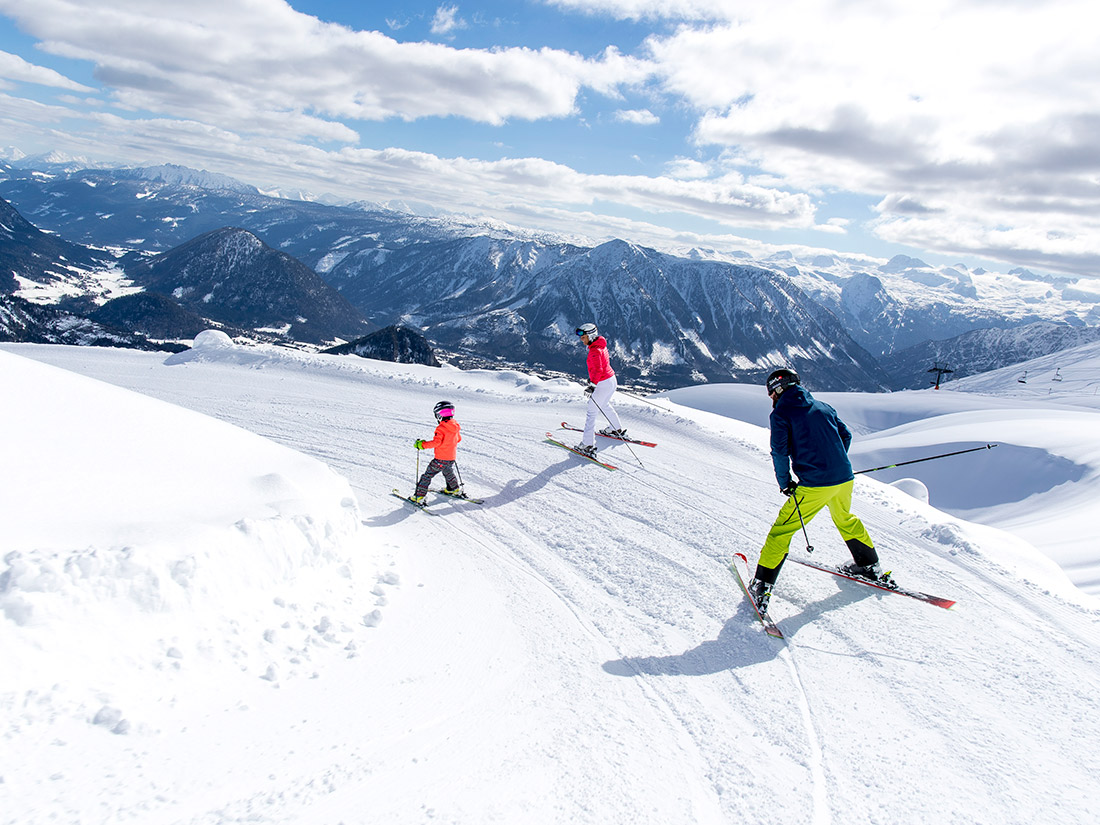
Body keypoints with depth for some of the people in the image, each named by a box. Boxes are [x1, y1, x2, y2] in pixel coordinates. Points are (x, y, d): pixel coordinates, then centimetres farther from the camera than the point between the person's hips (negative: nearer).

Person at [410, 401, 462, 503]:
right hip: (452, 457, 7)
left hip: (441, 459, -7)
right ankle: (455, 489, 47)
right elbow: (458, 438, 17)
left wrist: (422, 444, -23)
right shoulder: (456, 426, 2)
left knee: (428, 475, 1)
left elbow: (436, 442, -31)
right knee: (448, 472, 33)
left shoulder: (441, 428, -21)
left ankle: (419, 496, -1)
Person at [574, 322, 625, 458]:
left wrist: (593, 385, -36)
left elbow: (598, 370, -31)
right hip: (612, 380, 10)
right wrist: (592, 378, 30)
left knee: (592, 412, -7)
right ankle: (617, 429, 48)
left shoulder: (594, 350, -22)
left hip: (604, 384, -10)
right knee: (604, 405, 32)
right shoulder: (601, 344, 8)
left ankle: (588, 444, -9)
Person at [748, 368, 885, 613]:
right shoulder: (823, 407, 14)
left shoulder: (780, 413, -3)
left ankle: (762, 585, 0)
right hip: (845, 479, 6)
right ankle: (870, 566, 44)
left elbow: (780, 451, -10)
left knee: (782, 529, 3)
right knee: (845, 519, 33)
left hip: (815, 485, -6)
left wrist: (785, 483, 2)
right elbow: (846, 435, 16)